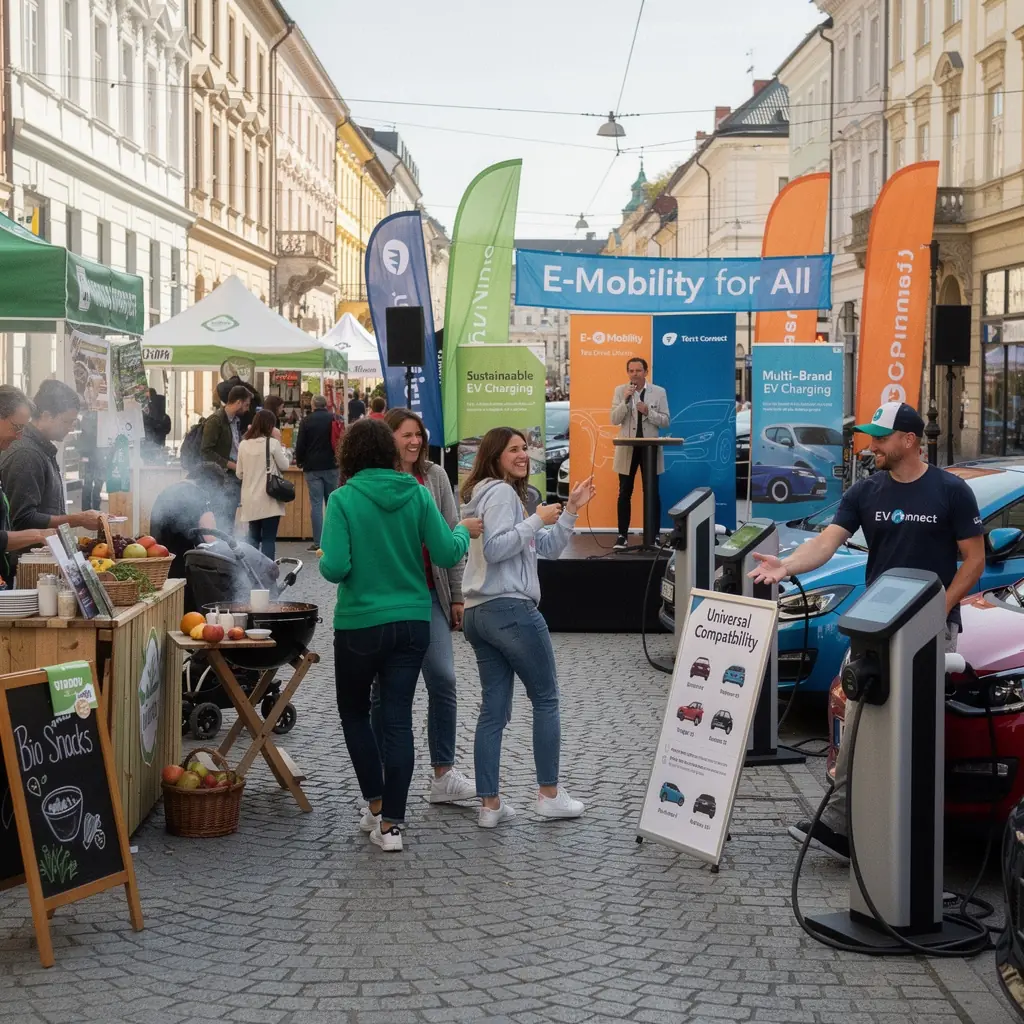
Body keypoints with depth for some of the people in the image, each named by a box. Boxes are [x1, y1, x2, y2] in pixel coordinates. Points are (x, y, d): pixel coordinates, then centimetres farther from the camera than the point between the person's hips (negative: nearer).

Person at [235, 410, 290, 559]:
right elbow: (284, 465, 1)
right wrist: (281, 449, 13)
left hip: (251, 500, 4)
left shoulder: (244, 444, 3)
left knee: (254, 537, 14)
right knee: (269, 538, 0)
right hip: (269, 499, -4)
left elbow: (239, 473, 9)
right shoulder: (272, 443, -9)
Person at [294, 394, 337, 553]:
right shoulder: (333, 419, 2)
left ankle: (318, 542, -6)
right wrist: (339, 459, 21)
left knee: (316, 503, -2)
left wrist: (299, 462, 12)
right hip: (331, 466, 2)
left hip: (312, 467, -2)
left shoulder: (307, 420, -3)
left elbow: (300, 444, -3)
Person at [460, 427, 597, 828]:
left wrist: (571, 509, 13)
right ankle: (549, 794, 10)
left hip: (479, 614, 10)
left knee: (494, 710, 7)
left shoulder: (508, 493, 23)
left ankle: (490, 804, 6)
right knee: (546, 698, 4)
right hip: (510, 609, -10)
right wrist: (536, 520, -15)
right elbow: (494, 548, -21)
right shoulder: (499, 492, -8)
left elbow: (548, 548, 21)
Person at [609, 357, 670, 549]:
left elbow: (665, 421, -2)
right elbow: (614, 420, -5)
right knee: (625, 493, 3)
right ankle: (622, 535, 8)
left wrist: (648, 412, -17)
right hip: (627, 448, 0)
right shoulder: (620, 391, 2)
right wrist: (625, 401, -17)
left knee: (652, 494, 3)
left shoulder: (659, 392, 1)